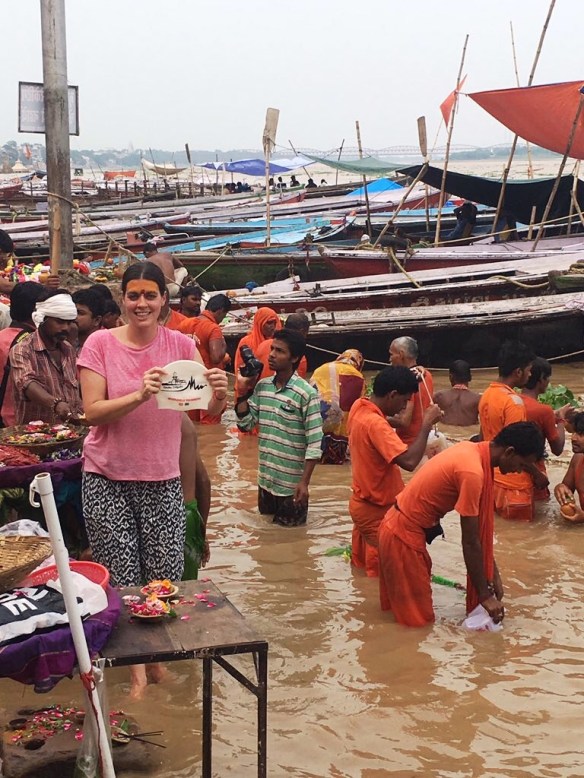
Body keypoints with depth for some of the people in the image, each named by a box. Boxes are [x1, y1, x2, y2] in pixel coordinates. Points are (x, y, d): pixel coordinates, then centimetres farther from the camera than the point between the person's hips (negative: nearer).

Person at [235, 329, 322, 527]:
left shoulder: (306, 393, -17)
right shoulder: (261, 386, 1)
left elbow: (315, 442, -16)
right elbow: (245, 424, 6)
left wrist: (304, 482, -18)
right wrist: (243, 392, -5)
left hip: (291, 483, -6)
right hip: (265, 478, 6)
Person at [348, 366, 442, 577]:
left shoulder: (359, 406, -3)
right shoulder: (375, 424, -31)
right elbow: (409, 461, -41)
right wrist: (426, 424, -31)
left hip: (362, 503, 10)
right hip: (376, 511, -9)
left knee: (363, 566, 22)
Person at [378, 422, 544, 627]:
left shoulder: (473, 451, 2)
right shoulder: (472, 471, -27)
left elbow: (480, 527, 10)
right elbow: (470, 542, -20)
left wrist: (493, 572, 12)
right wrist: (484, 595, -10)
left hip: (401, 526, 10)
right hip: (403, 535, -10)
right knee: (419, 618, 3)